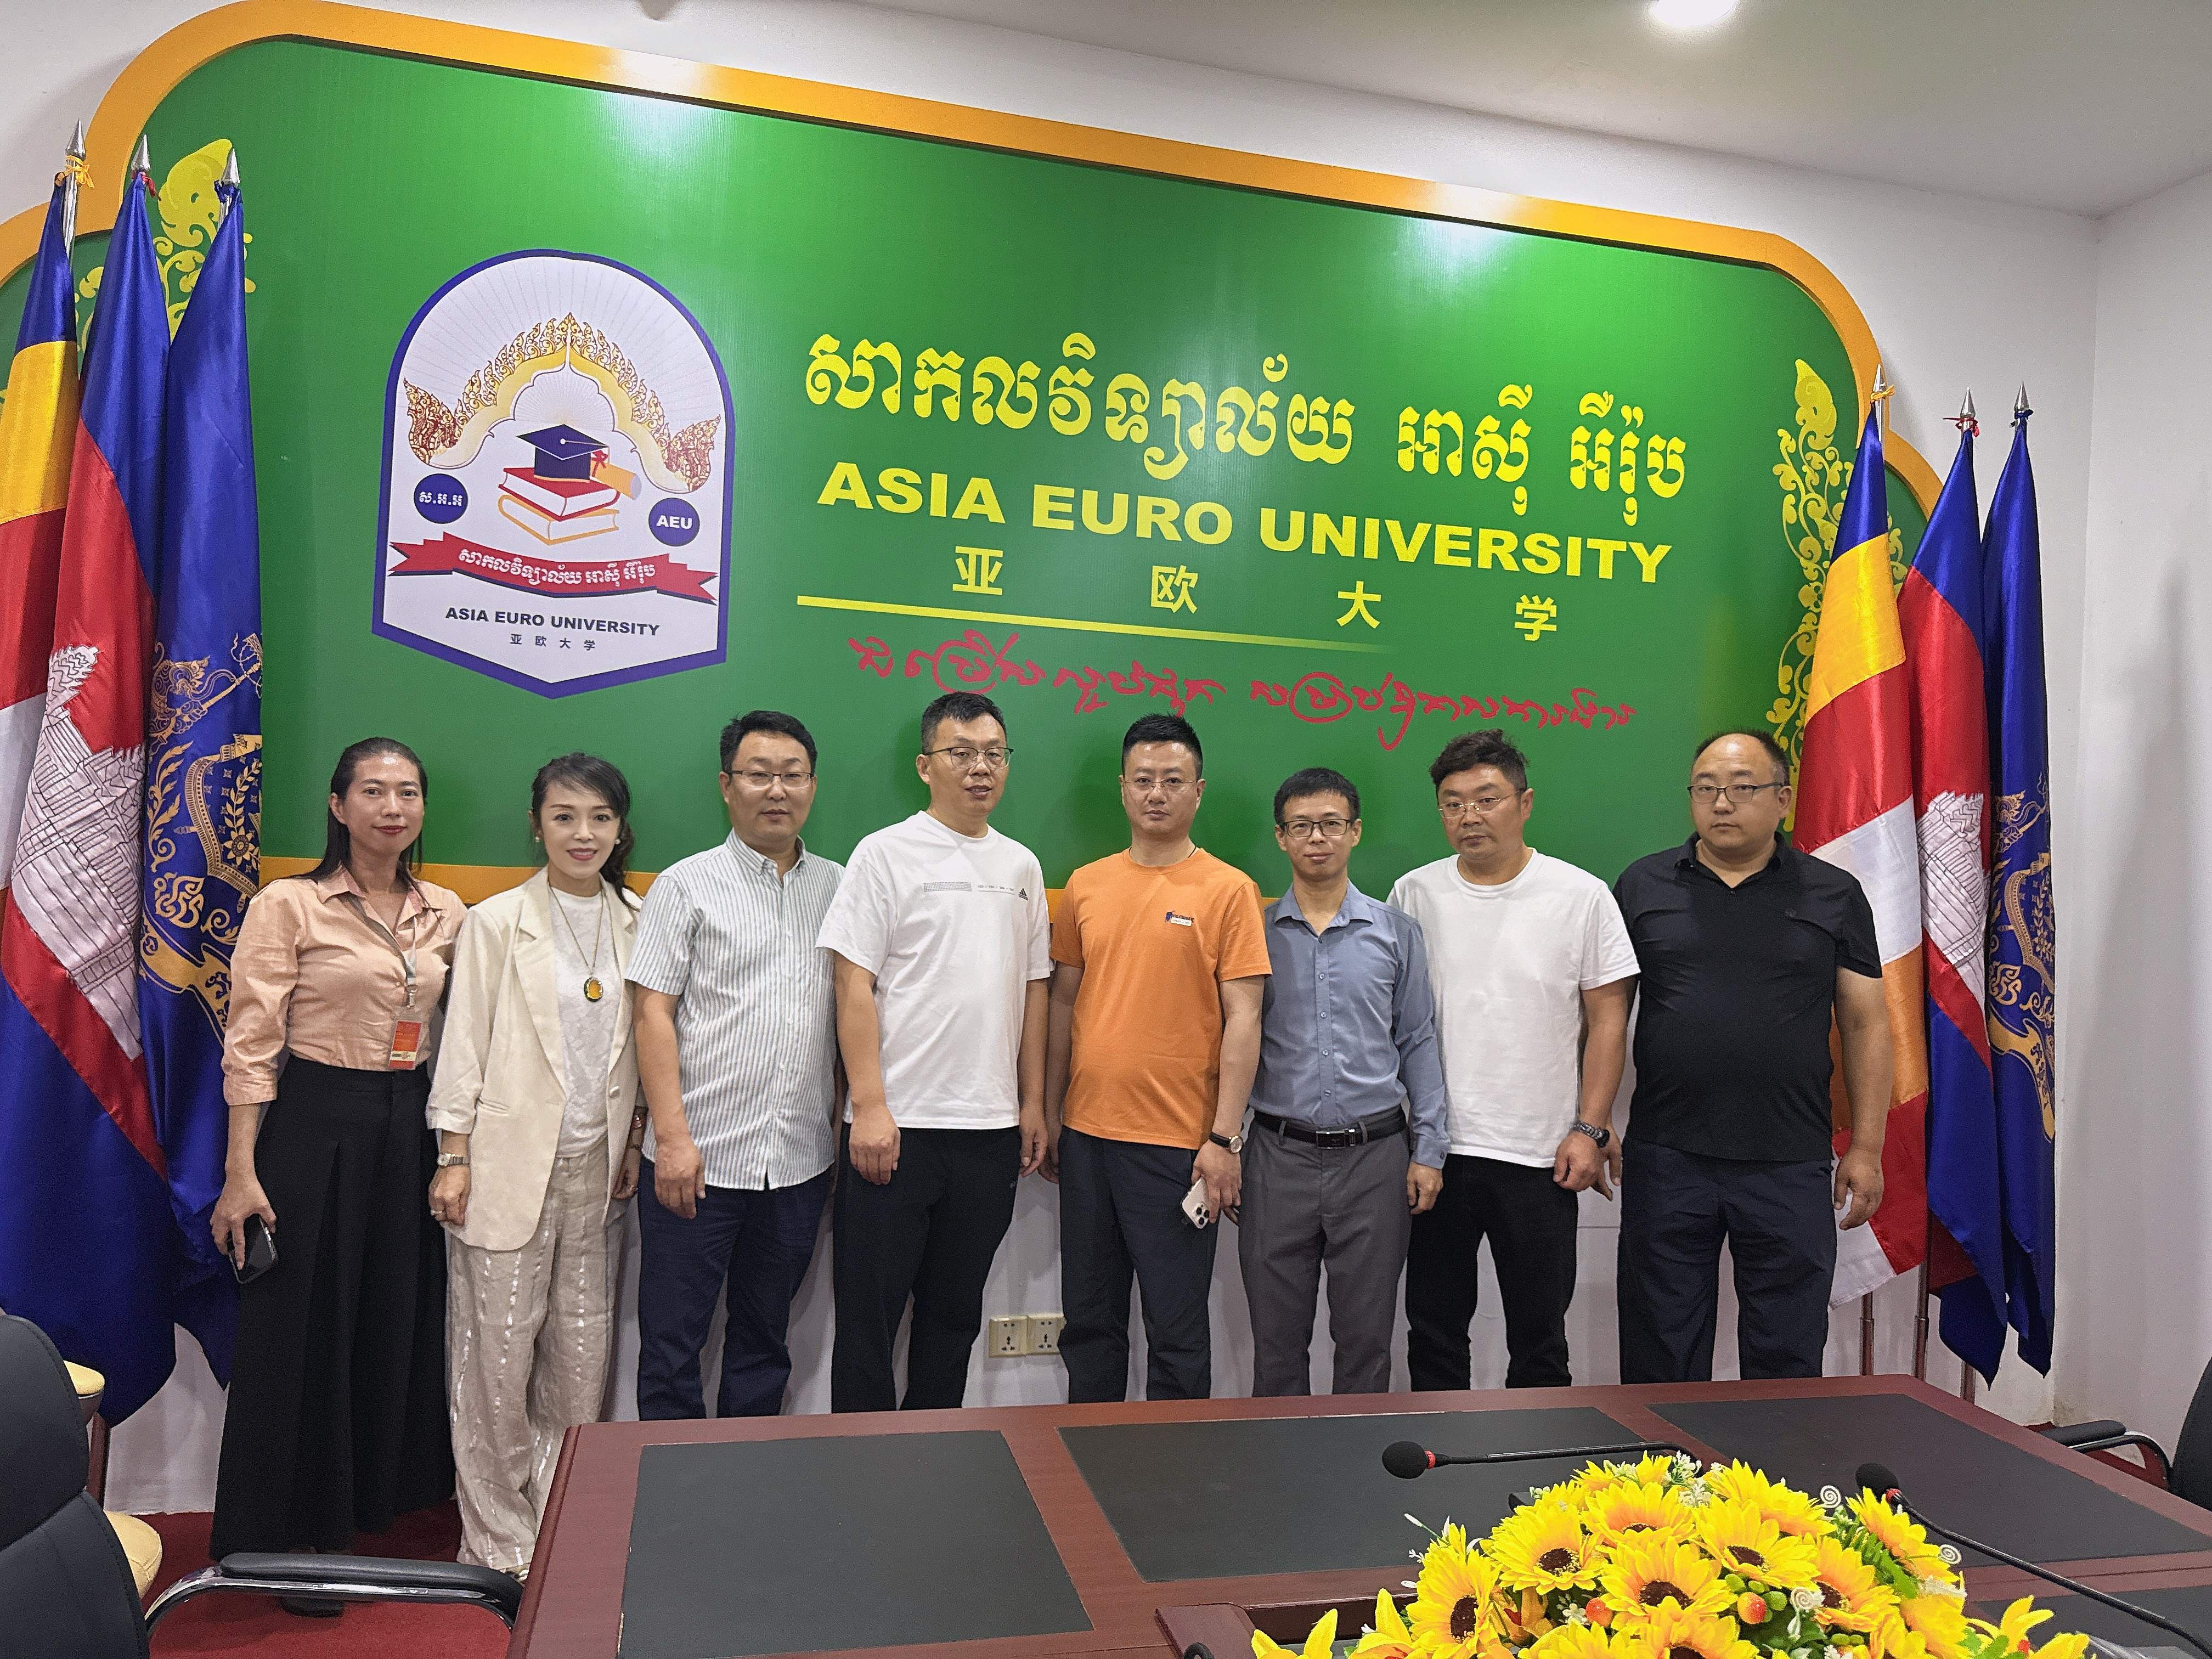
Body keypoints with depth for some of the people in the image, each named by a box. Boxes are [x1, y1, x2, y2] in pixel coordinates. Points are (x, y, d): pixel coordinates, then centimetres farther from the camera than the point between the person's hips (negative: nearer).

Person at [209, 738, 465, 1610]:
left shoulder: (446, 913, 6)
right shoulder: (290, 905, -8)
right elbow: (252, 1044, -10)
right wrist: (242, 1171, -13)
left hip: (411, 1127, 5)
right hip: (317, 1122, -5)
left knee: (398, 1322, 14)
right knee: (304, 1328, 6)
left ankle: (374, 1503, 36)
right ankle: (296, 1537, 25)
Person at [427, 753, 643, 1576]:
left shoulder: (638, 924, 6)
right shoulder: (495, 923, -3)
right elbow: (464, 1044, -3)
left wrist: (634, 1142, 10)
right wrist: (455, 1158, -6)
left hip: (596, 1166, 4)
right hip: (510, 1163, -3)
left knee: (584, 1350, 9)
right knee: (498, 1352, 2)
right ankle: (497, 1541, 19)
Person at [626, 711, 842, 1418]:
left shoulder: (838, 888, 9)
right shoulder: (687, 885, -1)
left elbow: (851, 1013, 12)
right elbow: (653, 1013, -6)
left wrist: (848, 1123, 7)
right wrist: (671, 1135, -13)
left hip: (801, 1160, 3)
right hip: (698, 1159, -3)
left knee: (764, 1336, 16)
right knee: (672, 1341, 6)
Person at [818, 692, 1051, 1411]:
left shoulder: (1022, 866, 11)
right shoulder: (886, 854, -4)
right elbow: (855, 986, -9)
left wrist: (1033, 1102, 10)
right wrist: (870, 1107, -15)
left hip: (992, 1128, 5)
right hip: (899, 1123, -5)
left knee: (956, 1313, 15)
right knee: (870, 1313, 3)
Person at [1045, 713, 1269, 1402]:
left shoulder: (1228, 890, -5)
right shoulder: (1085, 886, 8)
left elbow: (1243, 1020, -8)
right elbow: (1064, 1003, 13)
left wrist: (1224, 1139, -13)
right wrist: (1050, 1114, 11)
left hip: (1177, 1141, -4)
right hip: (1086, 1135, 5)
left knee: (1176, 1326, 6)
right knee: (1088, 1319, 16)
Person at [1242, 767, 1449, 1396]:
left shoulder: (1396, 932, 5)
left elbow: (1418, 1041, 7)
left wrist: (1428, 1150, 1)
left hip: (1375, 1155, 0)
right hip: (1279, 1155, 0)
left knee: (1366, 1339, 9)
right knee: (1277, 1340, 9)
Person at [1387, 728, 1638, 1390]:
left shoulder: (1582, 896, -2)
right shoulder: (1413, 895, 3)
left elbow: (1608, 1020, 0)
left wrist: (1590, 1129, -6)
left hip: (1541, 1155, -1)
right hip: (1435, 1149, 2)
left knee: (1539, 1339, 11)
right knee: (1433, 1333, 12)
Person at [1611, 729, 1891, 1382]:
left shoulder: (1835, 895, 5)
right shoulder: (1641, 886, 5)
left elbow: (1866, 1024, 6)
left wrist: (1866, 1149, 2)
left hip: (1790, 1164, 0)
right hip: (1666, 1159, 0)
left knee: (1787, 1362, 10)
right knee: (1661, 1358, 10)